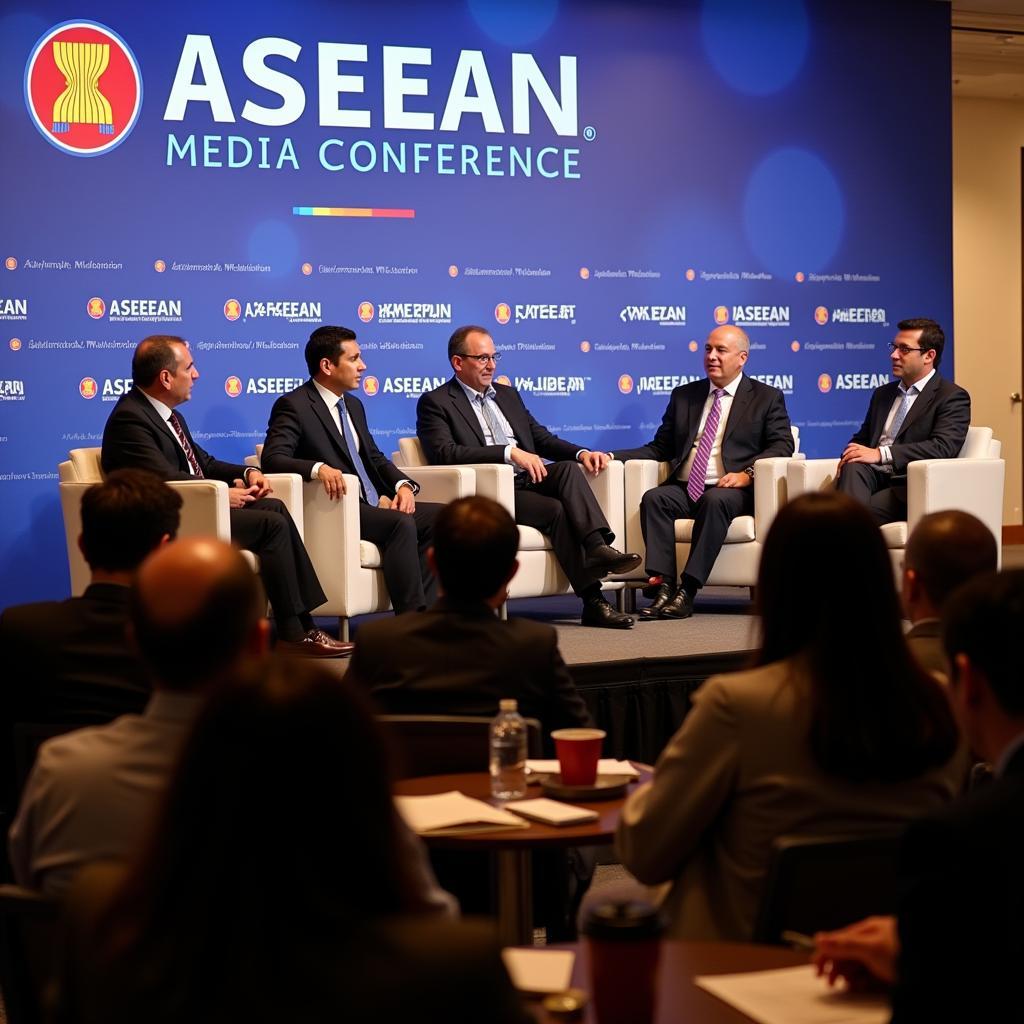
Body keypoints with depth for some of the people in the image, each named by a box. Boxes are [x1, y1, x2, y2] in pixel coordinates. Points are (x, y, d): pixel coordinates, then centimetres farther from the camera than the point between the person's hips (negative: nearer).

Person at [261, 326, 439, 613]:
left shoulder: (353, 405, 21)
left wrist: (403, 484, 1)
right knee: (401, 523, -30)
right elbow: (273, 459, -17)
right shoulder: (293, 406, -5)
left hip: (372, 506, 9)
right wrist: (318, 468, -36)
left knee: (438, 516, -11)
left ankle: (421, 608, -16)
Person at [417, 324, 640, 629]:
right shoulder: (435, 403, 2)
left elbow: (541, 437, 25)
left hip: (530, 480, 6)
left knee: (567, 468, -25)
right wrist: (509, 453, -23)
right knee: (555, 510, -29)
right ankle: (593, 600, -32)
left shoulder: (507, 395, 25)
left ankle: (597, 547, -40)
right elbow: (445, 453, -14)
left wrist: (582, 453, 3)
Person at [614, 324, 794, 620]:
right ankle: (663, 585, -34)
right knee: (653, 498, -27)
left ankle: (687, 590, -38)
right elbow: (660, 448, 18)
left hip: (731, 489, -4)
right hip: (684, 489, 4)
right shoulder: (684, 395, 21)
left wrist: (747, 473, -18)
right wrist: (612, 457, 2)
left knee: (715, 501, -36)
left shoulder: (767, 398, 11)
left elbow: (782, 445, 0)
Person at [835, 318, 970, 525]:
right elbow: (861, 438, 27)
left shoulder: (952, 397, 3)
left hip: (909, 486, -5)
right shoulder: (883, 394, 27)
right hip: (873, 476, 5)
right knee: (853, 468, -33)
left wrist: (880, 454, -20)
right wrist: (850, 456, -1)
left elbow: (944, 447, -13)